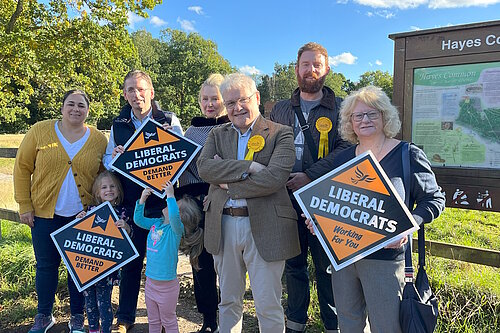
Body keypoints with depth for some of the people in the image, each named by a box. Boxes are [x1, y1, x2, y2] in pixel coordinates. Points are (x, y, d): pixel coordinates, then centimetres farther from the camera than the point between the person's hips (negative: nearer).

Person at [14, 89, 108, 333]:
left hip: (84, 215, 0)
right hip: (45, 213, 1)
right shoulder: (40, 131, -2)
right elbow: (22, 168, 1)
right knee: (46, 265, 12)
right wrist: (25, 206, -2)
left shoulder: (99, 140, -1)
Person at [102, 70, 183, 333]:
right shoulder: (118, 124, 8)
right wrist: (115, 157, -9)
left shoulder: (170, 121, -2)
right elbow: (107, 161, 14)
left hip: (161, 204, -2)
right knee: (130, 261, 13)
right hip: (129, 204, 3)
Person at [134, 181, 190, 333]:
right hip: (150, 281, 6)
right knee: (153, 320, 22)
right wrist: (142, 200, -4)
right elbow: (138, 220, 8)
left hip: (167, 285, -6)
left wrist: (170, 195, -34)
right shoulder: (156, 223, 2)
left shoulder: (176, 229, -18)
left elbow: (174, 216, -39)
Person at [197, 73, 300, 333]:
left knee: (268, 307, 8)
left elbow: (276, 176, -17)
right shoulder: (217, 135, 11)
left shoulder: (280, 134, -1)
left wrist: (228, 183, -11)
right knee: (228, 302, 20)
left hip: (264, 228, -3)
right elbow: (204, 167, -8)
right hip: (223, 226, 4)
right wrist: (248, 167, -18)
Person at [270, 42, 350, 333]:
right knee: (293, 263, 14)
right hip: (287, 198, 4)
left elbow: (345, 149, -10)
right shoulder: (281, 109, 14)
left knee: (327, 265, 4)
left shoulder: (339, 108, 2)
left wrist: (310, 175, -18)